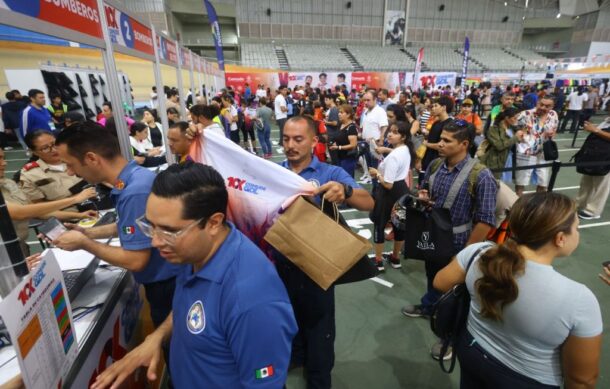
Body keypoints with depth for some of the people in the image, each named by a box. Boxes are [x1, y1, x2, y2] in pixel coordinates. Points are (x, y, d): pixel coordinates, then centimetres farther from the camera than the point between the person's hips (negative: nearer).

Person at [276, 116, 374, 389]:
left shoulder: (330, 174, -9)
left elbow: (368, 204, -19)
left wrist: (345, 191, -40)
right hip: (279, 262, 3)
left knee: (317, 324, 16)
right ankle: (296, 356, 56)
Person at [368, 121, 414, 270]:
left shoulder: (392, 157, -27)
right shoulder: (407, 150, 4)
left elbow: (388, 184, -26)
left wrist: (376, 173, -10)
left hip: (390, 192, -9)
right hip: (402, 189, 10)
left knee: (379, 224, 6)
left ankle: (378, 261, 19)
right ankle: (395, 258, 35)